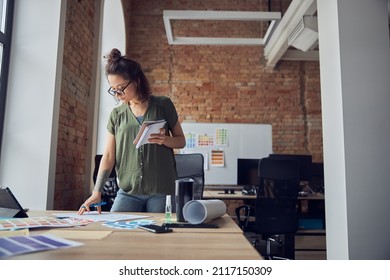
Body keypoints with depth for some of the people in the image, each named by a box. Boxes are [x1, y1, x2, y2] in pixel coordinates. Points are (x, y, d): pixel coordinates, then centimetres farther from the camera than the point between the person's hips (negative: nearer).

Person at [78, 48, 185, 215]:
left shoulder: (162, 105, 2)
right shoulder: (116, 114, 8)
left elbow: (181, 141, 8)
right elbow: (109, 155, 4)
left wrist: (165, 140, -14)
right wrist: (97, 192, -7)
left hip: (161, 191, -2)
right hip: (128, 192, 2)